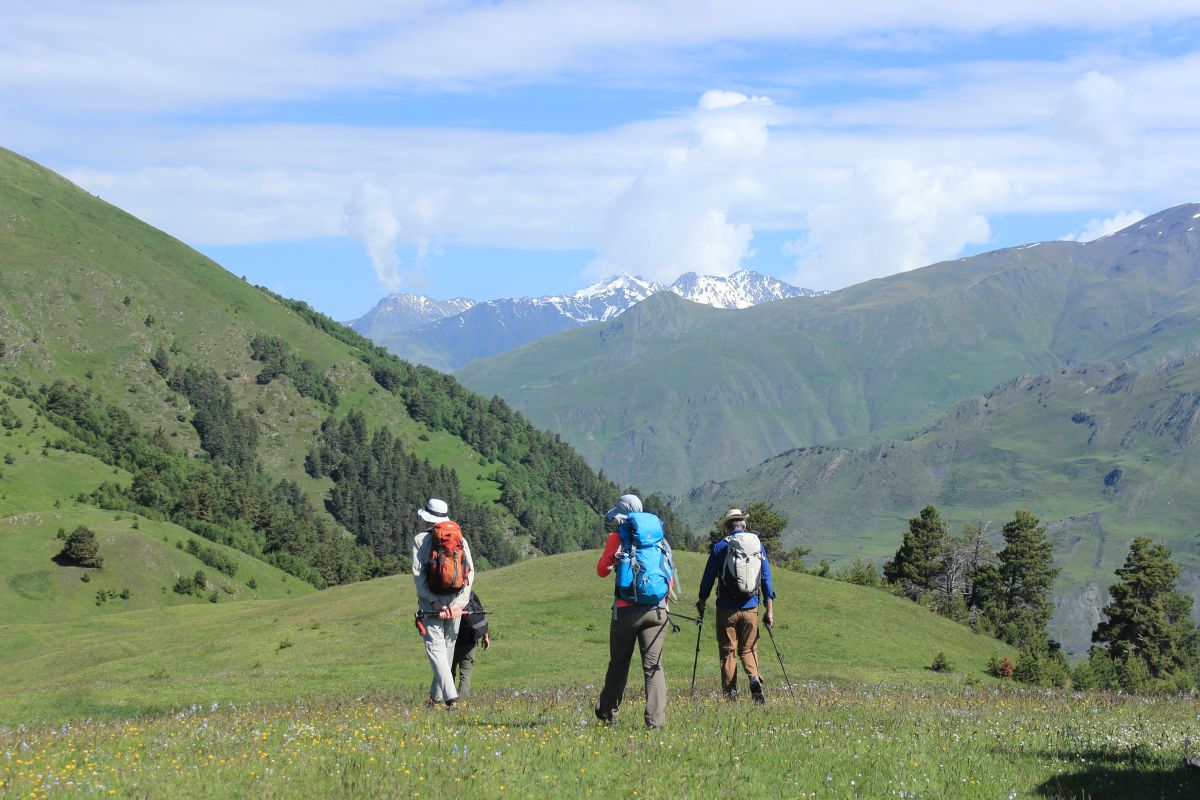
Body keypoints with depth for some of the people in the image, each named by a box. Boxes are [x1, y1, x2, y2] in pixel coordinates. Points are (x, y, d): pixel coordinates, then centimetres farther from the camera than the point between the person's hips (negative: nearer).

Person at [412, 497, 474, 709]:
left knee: (435, 648, -5)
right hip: (455, 602, 4)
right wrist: (459, 603, -2)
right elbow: (470, 572, 2)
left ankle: (450, 695, -21)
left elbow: (418, 574, -8)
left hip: (431, 603, -4)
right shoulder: (461, 539, 8)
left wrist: (434, 602, -8)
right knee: (448, 646, 15)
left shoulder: (421, 539, -2)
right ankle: (436, 694, 24)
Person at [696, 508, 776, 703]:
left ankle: (730, 694, 3)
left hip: (726, 609, -2)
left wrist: (701, 602, 18)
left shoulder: (719, 547, -3)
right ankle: (754, 678, -13)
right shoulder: (758, 546, 4)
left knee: (728, 651, 6)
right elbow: (766, 578, 3)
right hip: (750, 608, 2)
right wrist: (769, 610, 7)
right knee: (748, 649, 14)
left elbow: (708, 578, 2)